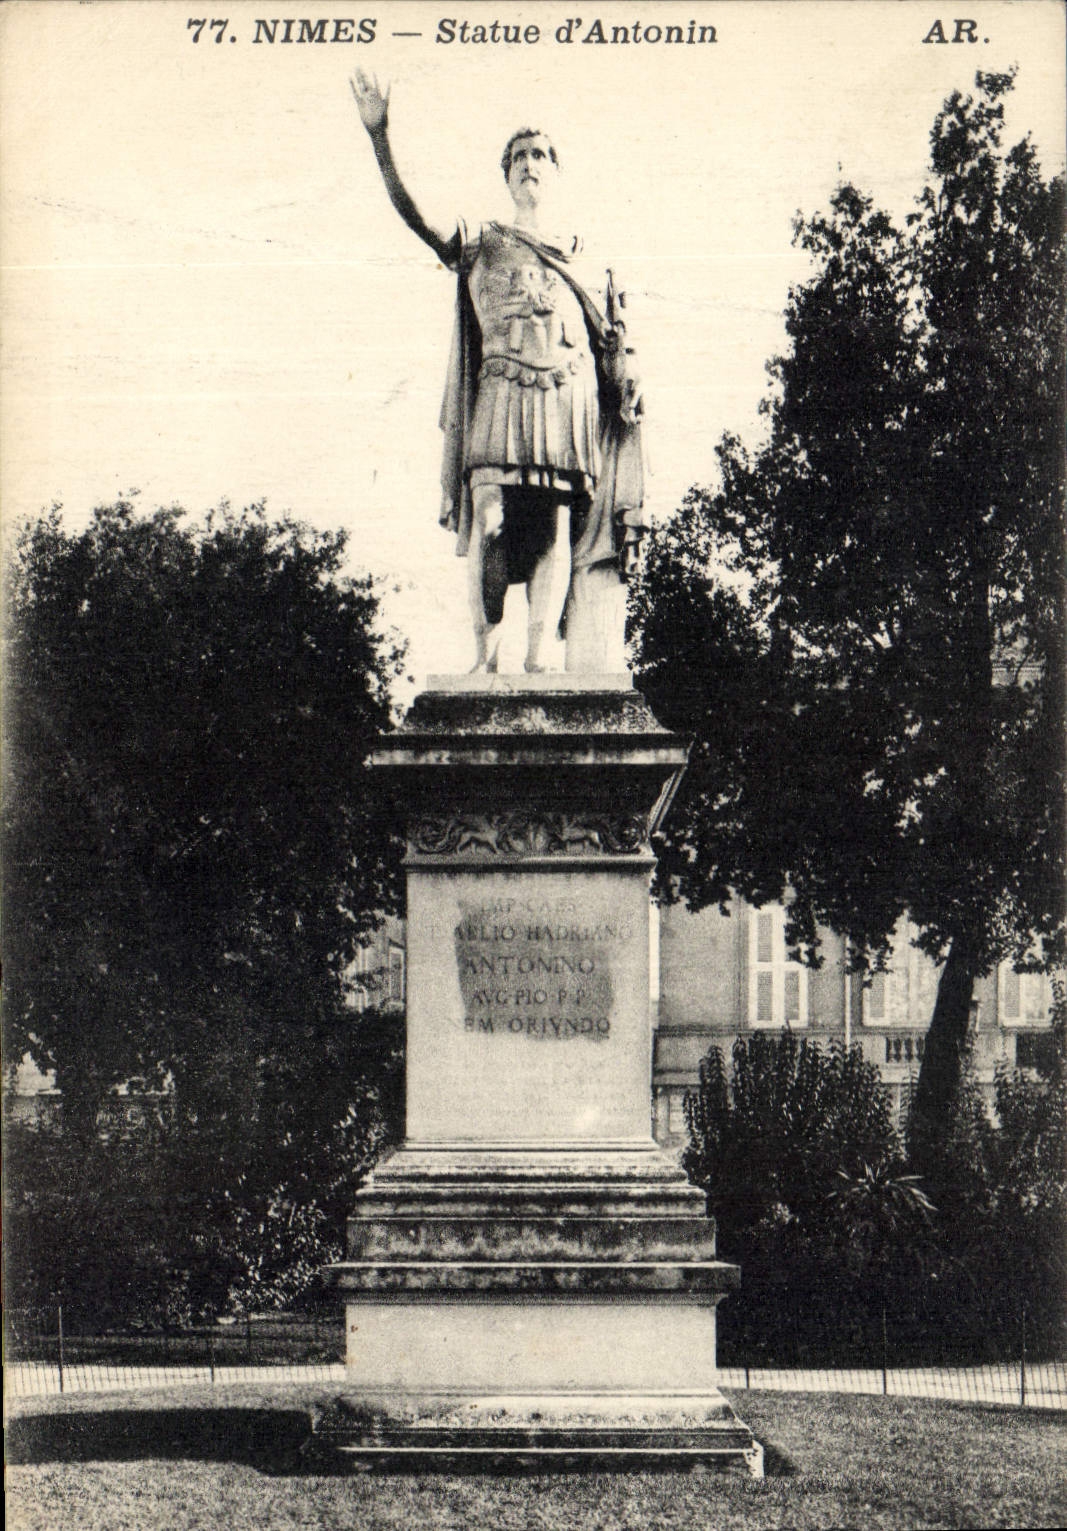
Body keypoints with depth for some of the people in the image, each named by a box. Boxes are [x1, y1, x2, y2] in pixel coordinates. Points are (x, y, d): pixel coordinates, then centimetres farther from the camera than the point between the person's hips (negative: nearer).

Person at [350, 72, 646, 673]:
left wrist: (628, 382, 5)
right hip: (501, 397, -1)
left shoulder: (576, 260, 22)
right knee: (490, 522, -14)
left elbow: (610, 337, 23)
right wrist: (379, 134, -8)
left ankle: (538, 657, -13)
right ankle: (486, 654, -15)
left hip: (567, 397, 2)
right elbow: (412, 210, 2)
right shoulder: (480, 246, 16)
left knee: (556, 532, -9)